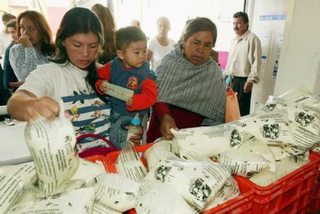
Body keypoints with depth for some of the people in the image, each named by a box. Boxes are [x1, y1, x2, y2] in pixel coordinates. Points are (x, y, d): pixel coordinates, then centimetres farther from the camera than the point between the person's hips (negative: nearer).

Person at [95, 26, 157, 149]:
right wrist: (100, 85, -14)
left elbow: (150, 96, -18)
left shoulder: (146, 74, -12)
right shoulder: (113, 67, -3)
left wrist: (135, 101, -35)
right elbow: (99, 76, 9)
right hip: (110, 110, 4)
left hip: (130, 115, -3)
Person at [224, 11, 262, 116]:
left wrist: (251, 80, -19)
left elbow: (256, 61, -14)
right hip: (231, 79, 7)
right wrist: (225, 76, 19)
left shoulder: (252, 39, -8)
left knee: (242, 110, -3)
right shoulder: (234, 40, 16)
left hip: (243, 80, -7)